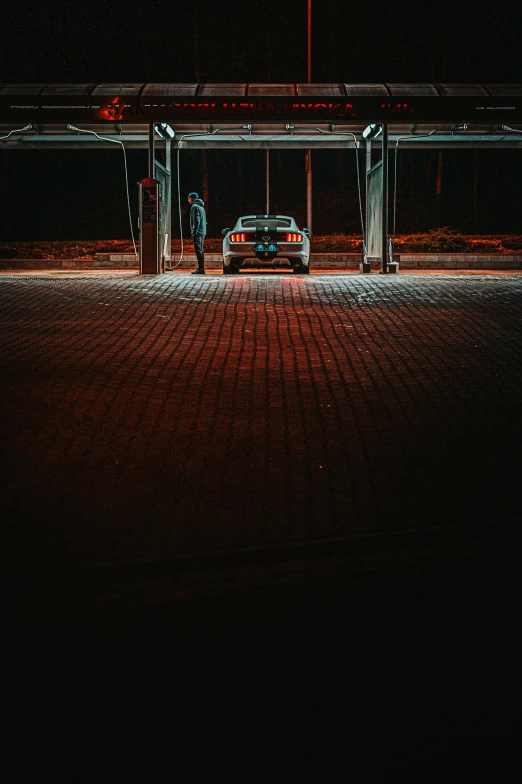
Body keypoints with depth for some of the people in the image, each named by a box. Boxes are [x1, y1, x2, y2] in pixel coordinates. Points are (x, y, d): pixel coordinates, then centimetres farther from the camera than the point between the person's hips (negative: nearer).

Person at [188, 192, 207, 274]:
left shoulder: (195, 206, -9)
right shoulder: (201, 206, 21)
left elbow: (196, 220, -17)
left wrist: (194, 232, -18)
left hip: (197, 233, -10)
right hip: (202, 232, 10)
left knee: (198, 251, -11)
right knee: (200, 251, 12)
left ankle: (201, 268, -15)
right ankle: (201, 268, 13)